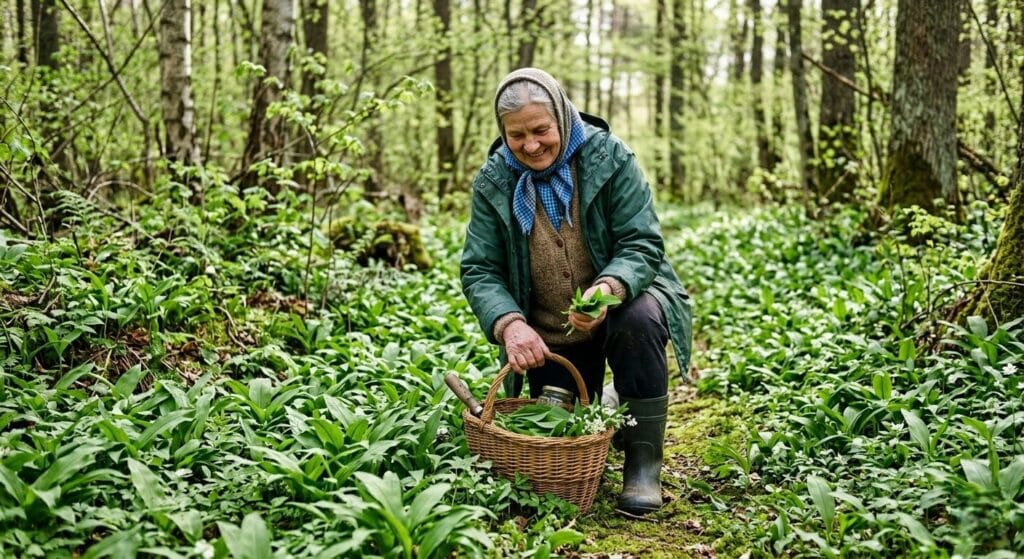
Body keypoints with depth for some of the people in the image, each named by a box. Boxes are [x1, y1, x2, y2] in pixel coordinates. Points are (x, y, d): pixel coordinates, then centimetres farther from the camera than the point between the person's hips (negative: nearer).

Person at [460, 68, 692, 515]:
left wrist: (609, 289, -40)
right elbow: (479, 270, -9)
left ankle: (644, 462, -20)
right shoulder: (493, 180, -7)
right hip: (549, 337, 3)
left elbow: (643, 243, -18)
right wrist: (509, 323, -30)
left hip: (622, 302, -2)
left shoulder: (608, 157, -14)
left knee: (638, 320, -37)